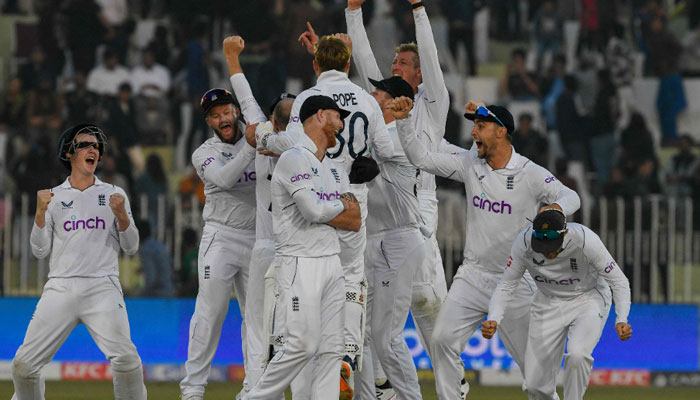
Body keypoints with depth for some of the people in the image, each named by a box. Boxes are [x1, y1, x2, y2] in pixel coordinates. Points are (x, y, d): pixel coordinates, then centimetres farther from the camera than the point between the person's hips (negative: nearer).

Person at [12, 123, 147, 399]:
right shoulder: (53, 198, 13)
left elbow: (131, 247, 9)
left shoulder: (114, 195, 13)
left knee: (125, 360, -23)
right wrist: (41, 211, -6)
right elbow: (40, 250, 7)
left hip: (102, 289, -1)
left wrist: (121, 214, -8)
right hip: (60, 290, 1)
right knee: (24, 365, -6)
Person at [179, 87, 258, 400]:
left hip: (256, 239, 4)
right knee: (210, 312, -8)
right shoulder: (204, 154, -2)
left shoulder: (256, 136, 9)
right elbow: (224, 179, -21)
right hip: (221, 236, -4)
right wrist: (250, 147, -31)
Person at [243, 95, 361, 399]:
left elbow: (355, 222, 10)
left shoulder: (335, 169, 19)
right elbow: (314, 211, -19)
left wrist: (324, 209, -7)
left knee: (331, 349, 2)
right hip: (300, 265, -8)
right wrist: (343, 205, 1)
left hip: (331, 264, 8)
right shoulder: (293, 159, -8)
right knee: (301, 346, -14)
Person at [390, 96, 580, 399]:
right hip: (472, 277, 4)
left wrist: (556, 208, -30)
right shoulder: (470, 164, 2)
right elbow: (421, 158, 4)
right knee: (443, 340, -11)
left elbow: (572, 197, -6)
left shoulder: (532, 175, -10)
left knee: (531, 359, 1)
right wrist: (403, 121, -9)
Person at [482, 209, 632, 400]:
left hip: (588, 299, -3)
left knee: (577, 354, -32)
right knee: (535, 384, -3)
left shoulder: (586, 240, -32)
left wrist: (621, 320, -36)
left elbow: (618, 281, -21)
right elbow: (506, 286, -13)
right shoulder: (524, 243, -25)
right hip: (548, 304, 3)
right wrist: (493, 320, -30)